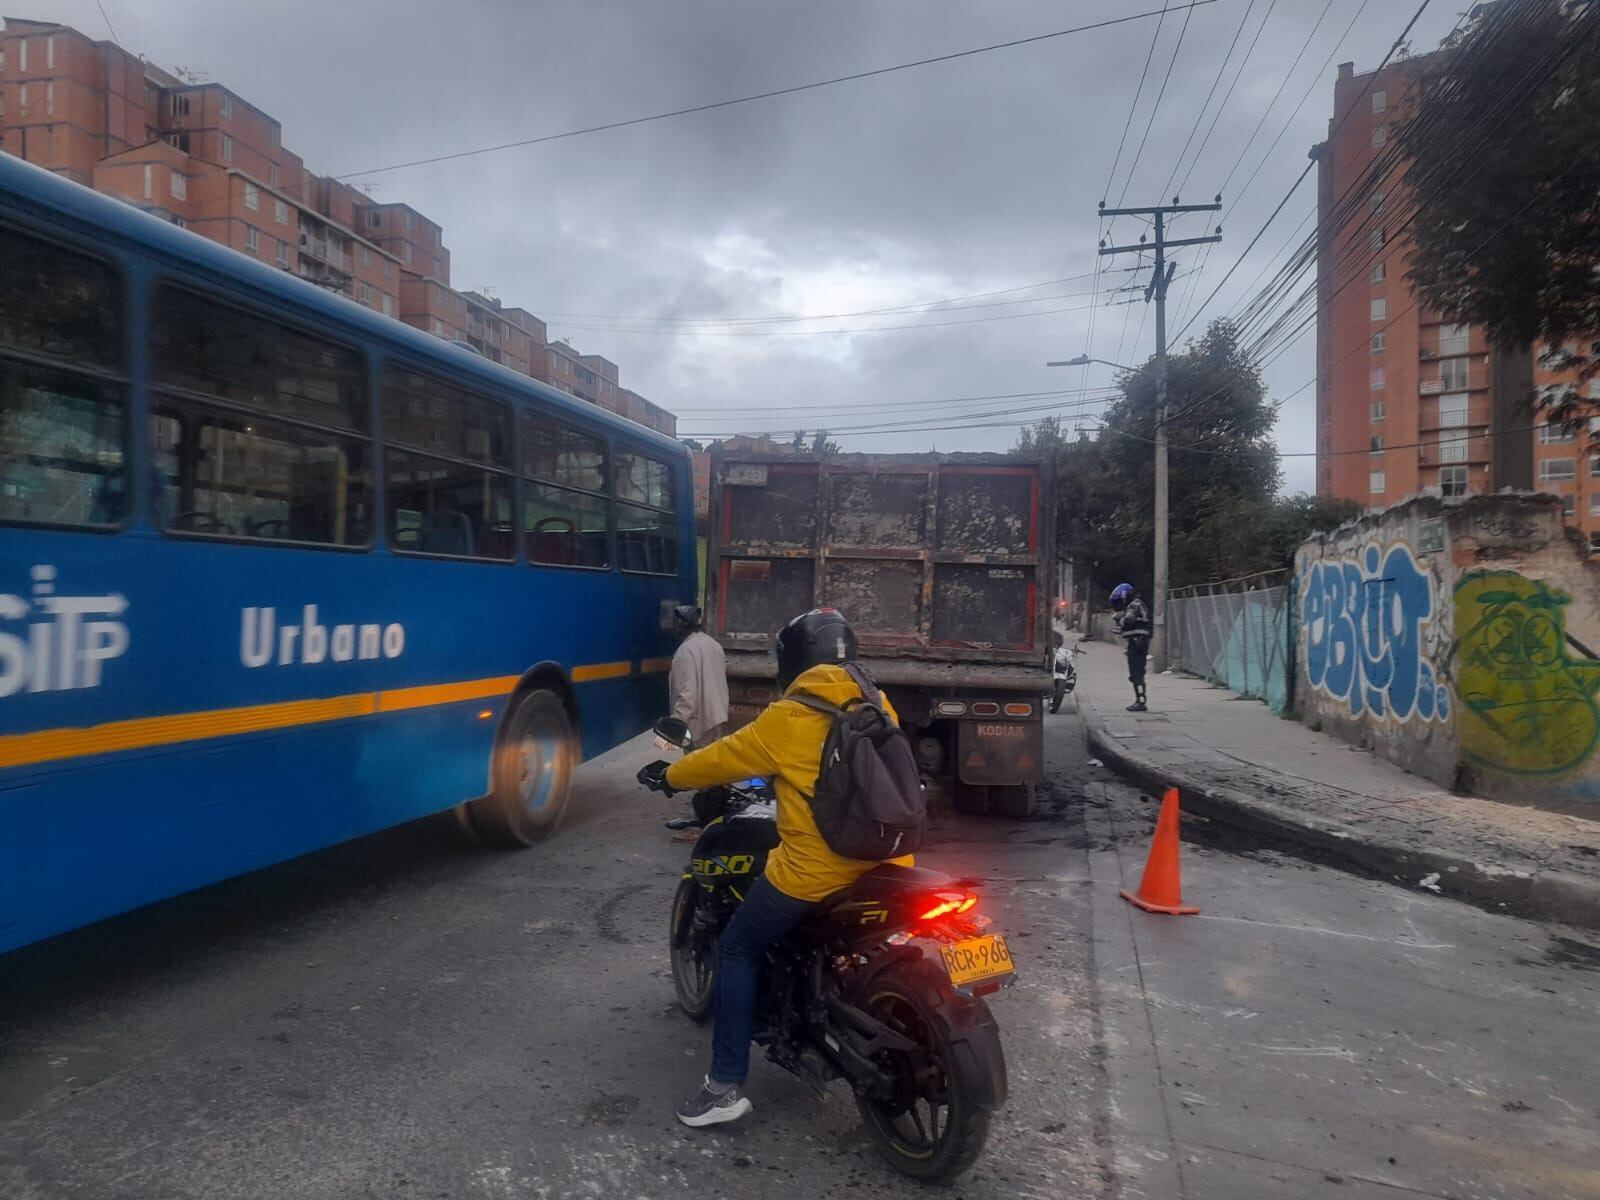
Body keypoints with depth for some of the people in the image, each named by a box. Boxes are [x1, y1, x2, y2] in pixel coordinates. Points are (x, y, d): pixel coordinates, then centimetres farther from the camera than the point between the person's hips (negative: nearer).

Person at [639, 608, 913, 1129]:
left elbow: (726, 758, 1)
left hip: (813, 872, -6)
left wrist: (670, 776, 19)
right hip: (883, 867, 6)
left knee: (738, 951, 12)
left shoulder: (789, 719, -10)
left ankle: (726, 1085, 11)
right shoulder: (878, 709, 7)